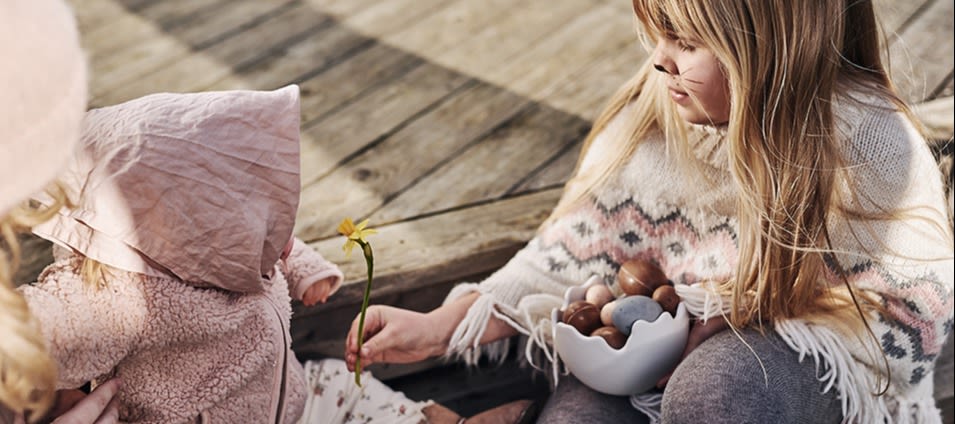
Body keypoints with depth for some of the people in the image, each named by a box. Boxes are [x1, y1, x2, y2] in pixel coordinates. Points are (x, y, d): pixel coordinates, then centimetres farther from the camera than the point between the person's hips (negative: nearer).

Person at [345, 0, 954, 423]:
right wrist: (440, 327, -11)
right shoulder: (654, 112, -5)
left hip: (808, 374, -3)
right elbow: (577, 253, -2)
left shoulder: (866, 136, -15)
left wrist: (739, 327, -20)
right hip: (660, 357, 3)